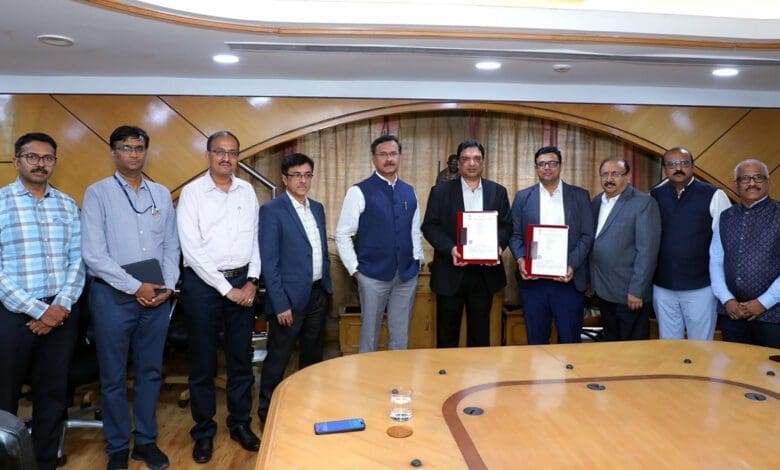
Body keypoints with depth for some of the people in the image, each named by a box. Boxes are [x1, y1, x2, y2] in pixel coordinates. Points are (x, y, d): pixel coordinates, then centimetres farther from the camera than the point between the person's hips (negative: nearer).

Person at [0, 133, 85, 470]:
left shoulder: (67, 205, 8)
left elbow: (77, 259, 5)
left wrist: (61, 305, -8)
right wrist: (38, 310, -13)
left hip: (60, 313, 3)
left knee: (53, 393, 13)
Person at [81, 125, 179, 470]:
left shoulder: (161, 194, 8)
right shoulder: (98, 193, -4)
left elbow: (171, 246, 9)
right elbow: (93, 253, -11)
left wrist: (168, 285, -4)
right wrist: (136, 287, -14)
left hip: (157, 295, 4)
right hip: (113, 295, -3)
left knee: (150, 372, 12)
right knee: (114, 377, 9)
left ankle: (146, 441, 28)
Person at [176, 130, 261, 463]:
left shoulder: (247, 190, 6)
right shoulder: (192, 192, -6)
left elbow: (255, 237, 8)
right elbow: (192, 249, -12)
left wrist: (252, 281, -2)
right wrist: (226, 288, -13)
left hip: (242, 282, 3)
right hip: (203, 283, -3)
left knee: (241, 358, 13)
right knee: (203, 362, 9)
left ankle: (240, 424, 29)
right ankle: (204, 431, 25)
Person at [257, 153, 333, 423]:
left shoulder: (317, 208, 10)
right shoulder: (272, 210, -11)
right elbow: (268, 261, -14)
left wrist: (326, 284, 11)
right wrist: (280, 304, -17)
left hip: (318, 294, 7)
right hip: (290, 297, -7)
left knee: (312, 355, 19)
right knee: (278, 359, 5)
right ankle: (267, 411, 23)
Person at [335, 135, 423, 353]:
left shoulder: (409, 192, 9)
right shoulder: (359, 192, -6)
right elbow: (342, 235, -4)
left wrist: (417, 260, 7)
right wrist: (355, 269, -6)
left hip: (407, 275, 4)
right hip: (373, 276, -4)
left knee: (401, 334, 12)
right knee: (370, 333, 8)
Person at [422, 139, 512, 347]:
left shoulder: (498, 192, 9)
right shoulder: (441, 191, 2)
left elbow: (507, 225, 7)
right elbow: (430, 226, -3)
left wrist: (498, 244, -14)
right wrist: (450, 248, -18)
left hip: (485, 272, 2)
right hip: (451, 273, -2)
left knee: (480, 332, 11)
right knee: (447, 333, 8)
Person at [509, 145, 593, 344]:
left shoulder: (580, 196, 6)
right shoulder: (522, 197, 9)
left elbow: (587, 236, 2)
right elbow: (515, 235, 6)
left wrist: (572, 265, -12)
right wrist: (520, 260, -12)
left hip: (568, 279, -1)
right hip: (533, 280, 1)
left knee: (570, 340, 5)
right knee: (536, 340, 9)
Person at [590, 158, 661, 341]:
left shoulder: (643, 203, -12)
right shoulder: (596, 202, 9)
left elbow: (647, 250, -16)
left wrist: (637, 290, -18)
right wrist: (591, 281, 8)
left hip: (629, 293, -6)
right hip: (604, 291, 6)